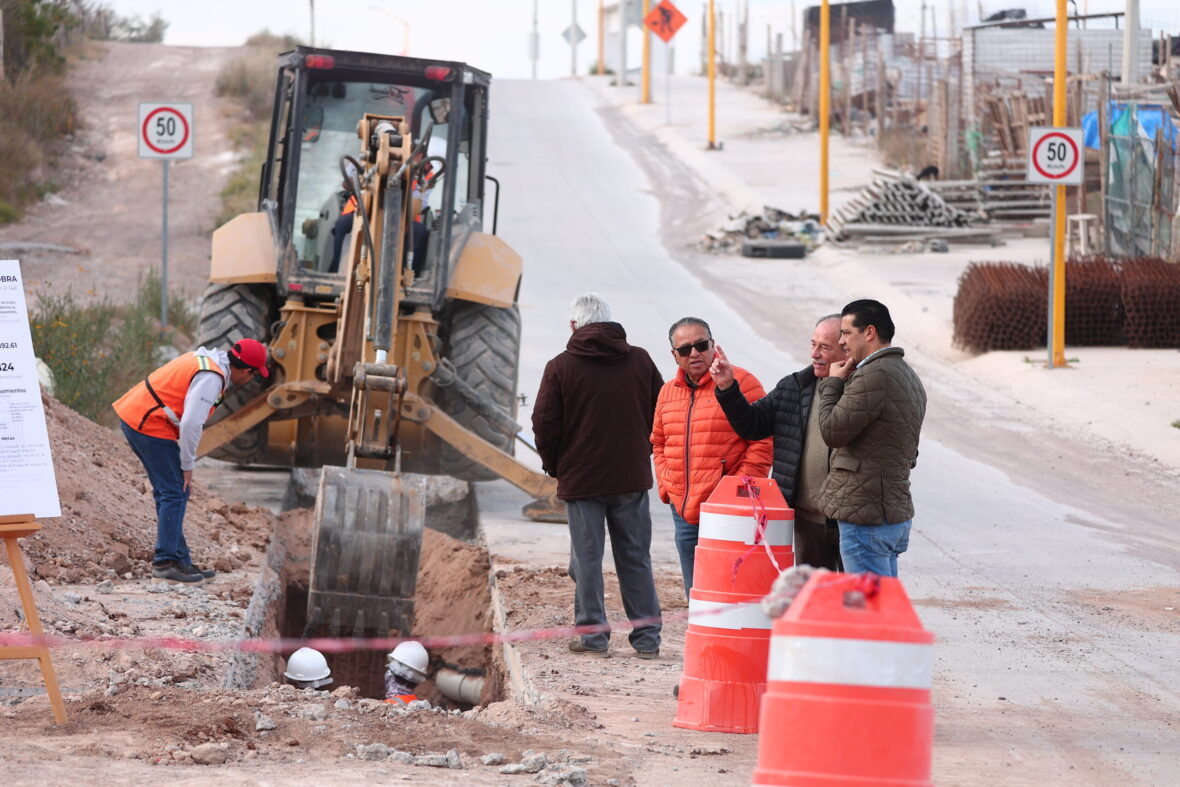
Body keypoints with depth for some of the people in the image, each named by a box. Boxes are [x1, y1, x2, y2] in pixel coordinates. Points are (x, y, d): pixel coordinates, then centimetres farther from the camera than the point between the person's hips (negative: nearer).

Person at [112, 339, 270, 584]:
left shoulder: (205, 361, 14)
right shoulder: (211, 378, -18)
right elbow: (191, 423, -24)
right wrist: (187, 465, -12)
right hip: (150, 426, -10)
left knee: (170, 493, 14)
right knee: (174, 493, -6)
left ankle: (179, 559, 18)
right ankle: (165, 562, -7)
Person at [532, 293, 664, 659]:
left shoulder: (560, 368, -6)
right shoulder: (640, 360, 4)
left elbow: (545, 424, -6)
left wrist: (555, 465, 10)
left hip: (581, 477, -3)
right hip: (632, 477, 3)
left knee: (587, 558, 3)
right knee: (635, 558, 8)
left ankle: (593, 635, 2)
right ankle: (647, 638, 9)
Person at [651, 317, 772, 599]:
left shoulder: (741, 382, -5)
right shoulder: (668, 392, 16)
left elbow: (763, 440, -9)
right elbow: (658, 442, 28)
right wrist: (666, 485, 12)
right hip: (684, 513, 7)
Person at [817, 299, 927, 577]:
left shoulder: (873, 375, -17)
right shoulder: (907, 375, 17)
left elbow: (832, 431, -15)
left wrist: (832, 383, -1)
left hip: (867, 518, -10)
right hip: (897, 514, 10)